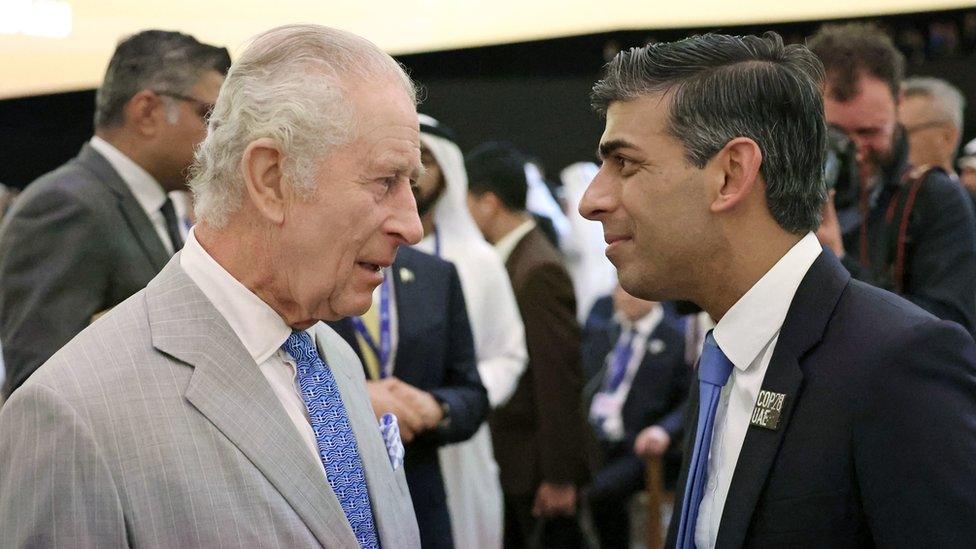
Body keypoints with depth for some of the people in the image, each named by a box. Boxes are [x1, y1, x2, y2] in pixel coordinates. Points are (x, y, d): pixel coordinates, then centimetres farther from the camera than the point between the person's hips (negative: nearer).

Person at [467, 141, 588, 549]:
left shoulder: (540, 270, -18)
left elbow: (560, 379, -20)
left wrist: (559, 476, -19)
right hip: (507, 460, 9)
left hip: (537, 466, -9)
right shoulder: (511, 259, 10)